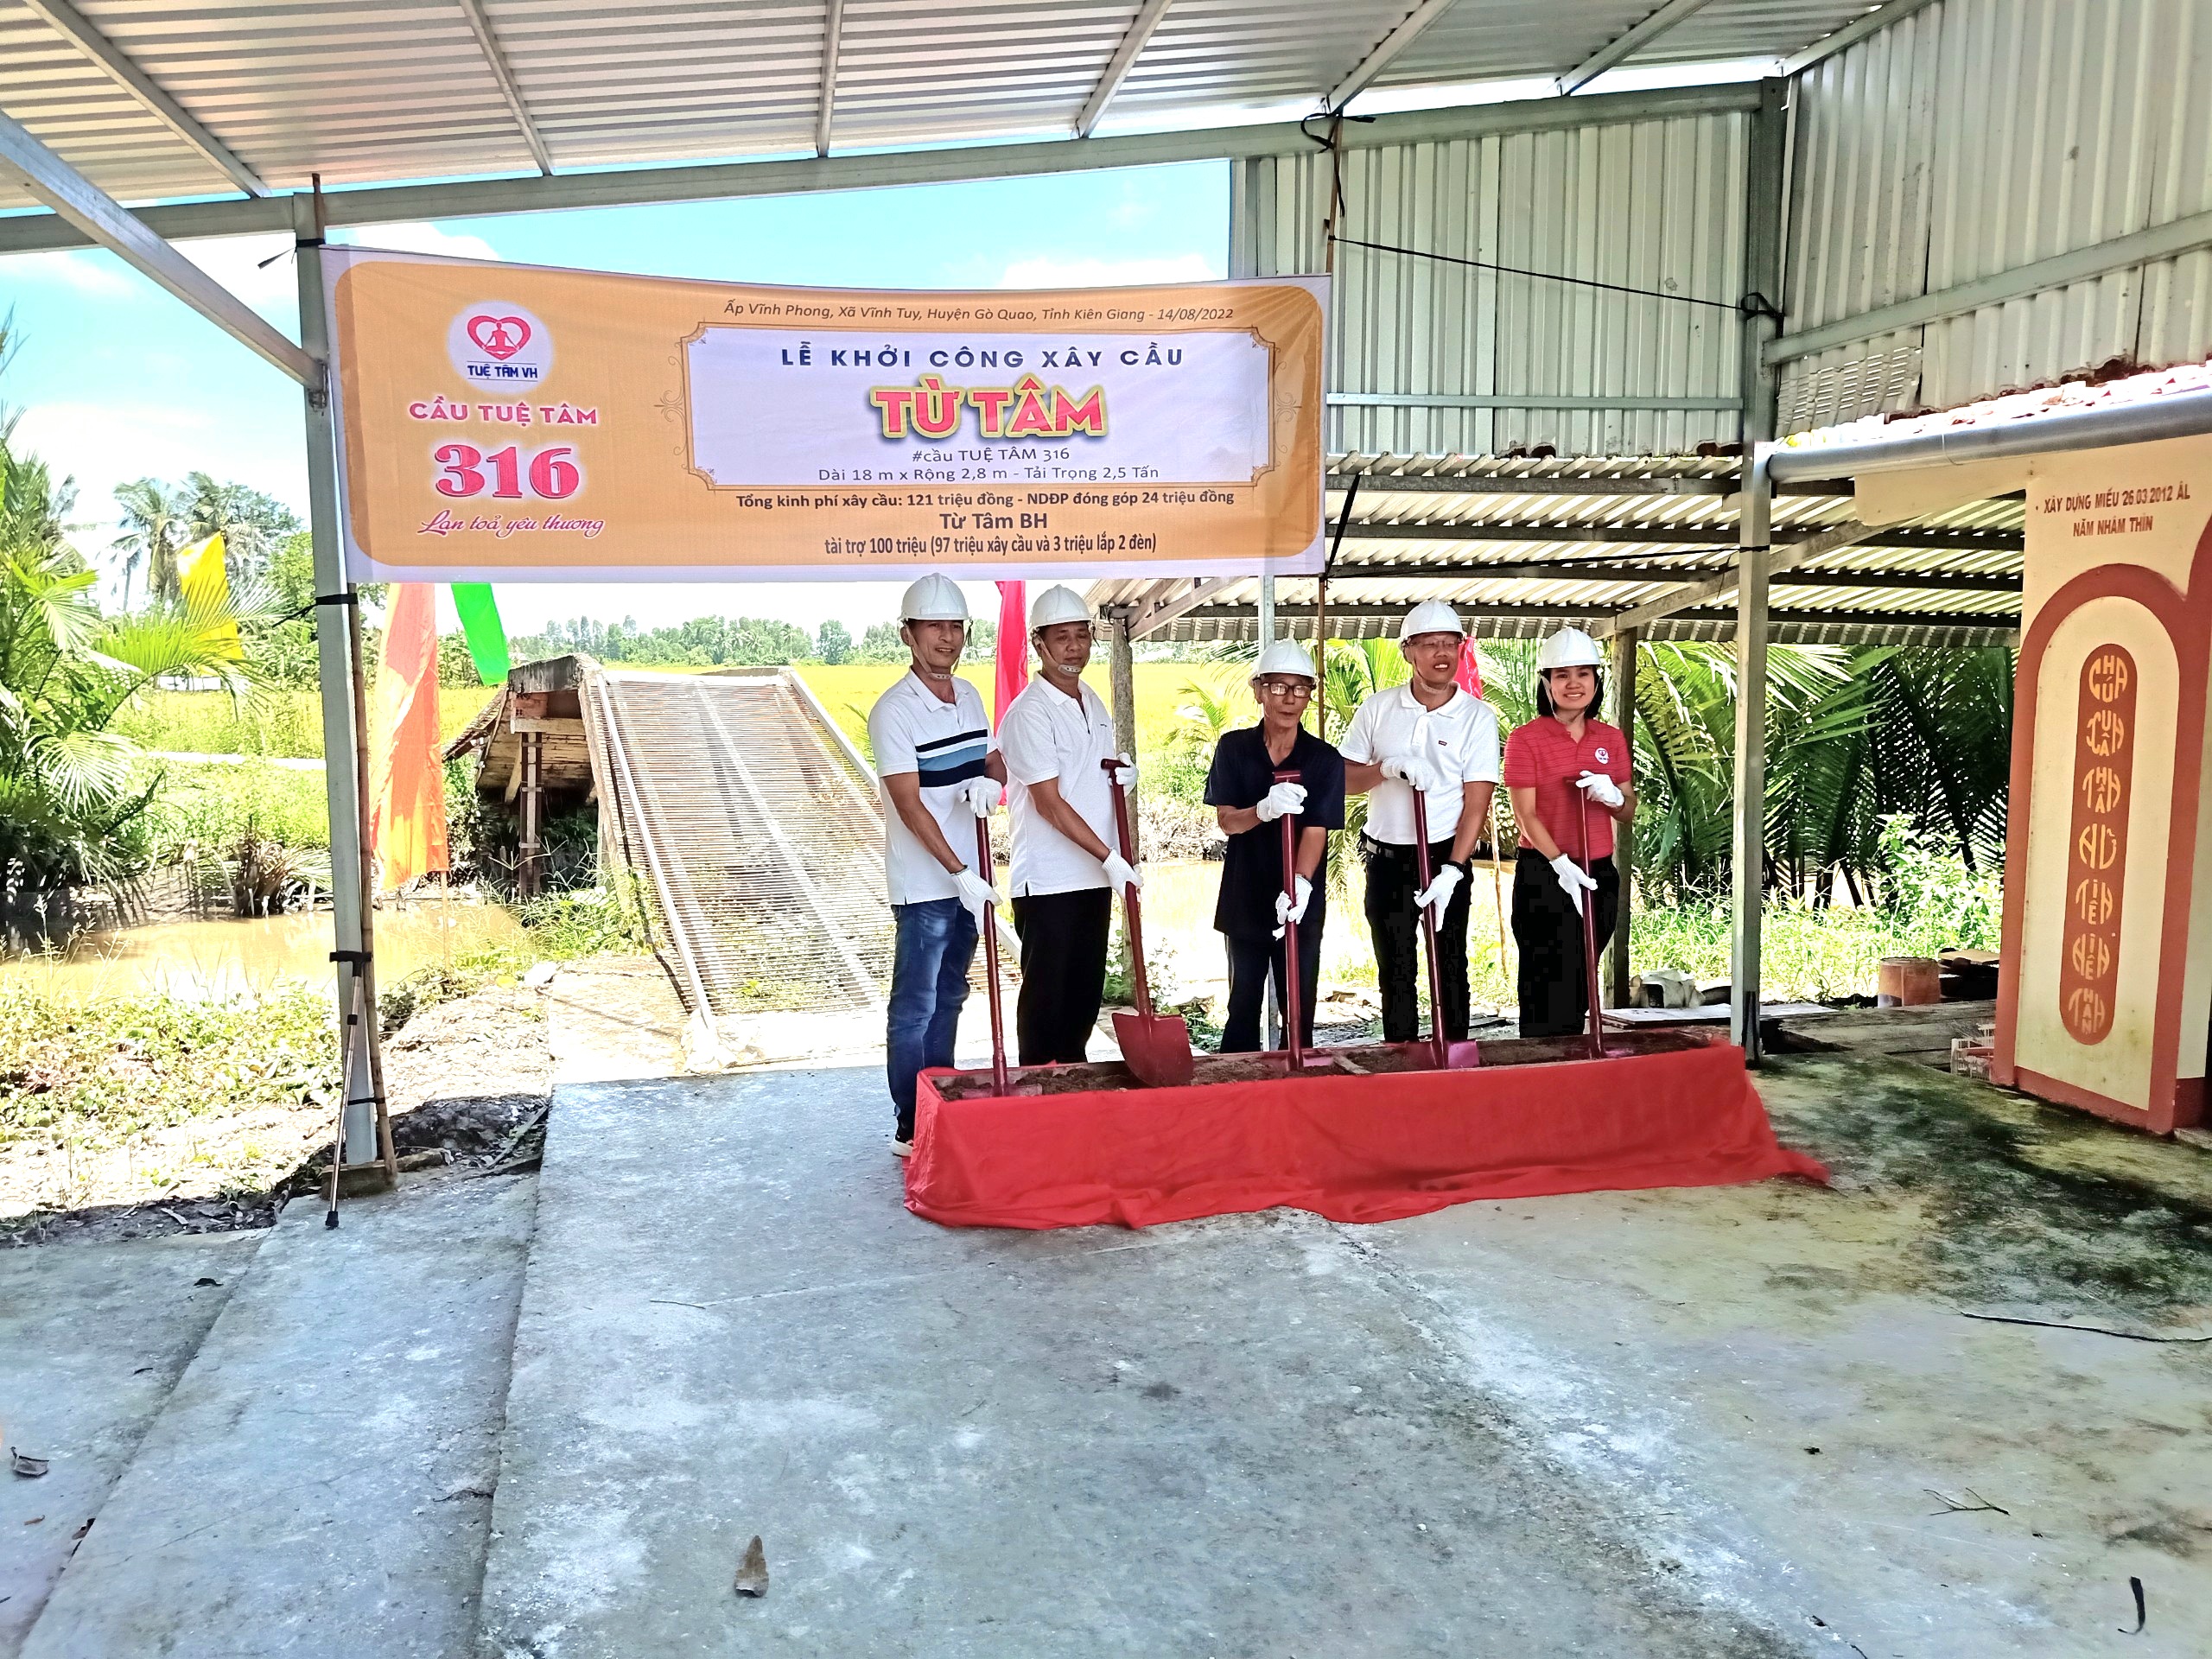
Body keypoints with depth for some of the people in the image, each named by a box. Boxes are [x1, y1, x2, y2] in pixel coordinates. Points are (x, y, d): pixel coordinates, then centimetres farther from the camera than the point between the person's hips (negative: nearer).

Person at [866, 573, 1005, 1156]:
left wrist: (990, 779, -7)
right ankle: (911, 1128, 8)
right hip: (923, 884, -7)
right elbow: (910, 805, -18)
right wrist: (959, 873, -21)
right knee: (915, 1007, 0)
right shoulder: (894, 710, -14)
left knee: (949, 998, 16)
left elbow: (993, 759, 19)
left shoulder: (969, 696, 9)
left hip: (968, 878, 7)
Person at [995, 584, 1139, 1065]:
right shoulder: (1029, 713, -14)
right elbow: (1050, 804, -19)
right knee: (1046, 994, 1)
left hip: (1094, 876, 8)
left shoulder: (1094, 703, 11)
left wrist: (1123, 773, 2)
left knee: (1087, 990, 14)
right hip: (1047, 880, -7)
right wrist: (1110, 858, -21)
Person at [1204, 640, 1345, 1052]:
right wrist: (1265, 810, -32)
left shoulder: (1325, 760, -6)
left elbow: (1316, 832, -15)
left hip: (1302, 908, -1)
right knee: (1243, 1007, 12)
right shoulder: (1233, 748, -2)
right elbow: (1226, 820, -9)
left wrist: (1301, 884, -34)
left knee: (1299, 1011, 4)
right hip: (1245, 901, 1)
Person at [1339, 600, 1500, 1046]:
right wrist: (1388, 767, -17)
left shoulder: (1478, 717, -6)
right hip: (1387, 858, 2)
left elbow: (1476, 803, -10)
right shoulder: (1377, 709, 2)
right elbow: (1346, 779, 4)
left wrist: (1452, 872, -20)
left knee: (1450, 967, 4)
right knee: (1395, 970, 7)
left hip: (1446, 856, -2)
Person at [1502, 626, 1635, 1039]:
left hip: (1599, 874, 5)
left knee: (1581, 988, 11)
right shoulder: (1526, 738, -6)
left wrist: (1613, 796, -10)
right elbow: (1525, 815, -10)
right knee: (1548, 989, -6)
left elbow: (1629, 812, 13)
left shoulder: (1612, 738, 10)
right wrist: (1562, 865, -21)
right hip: (1544, 875, -5)